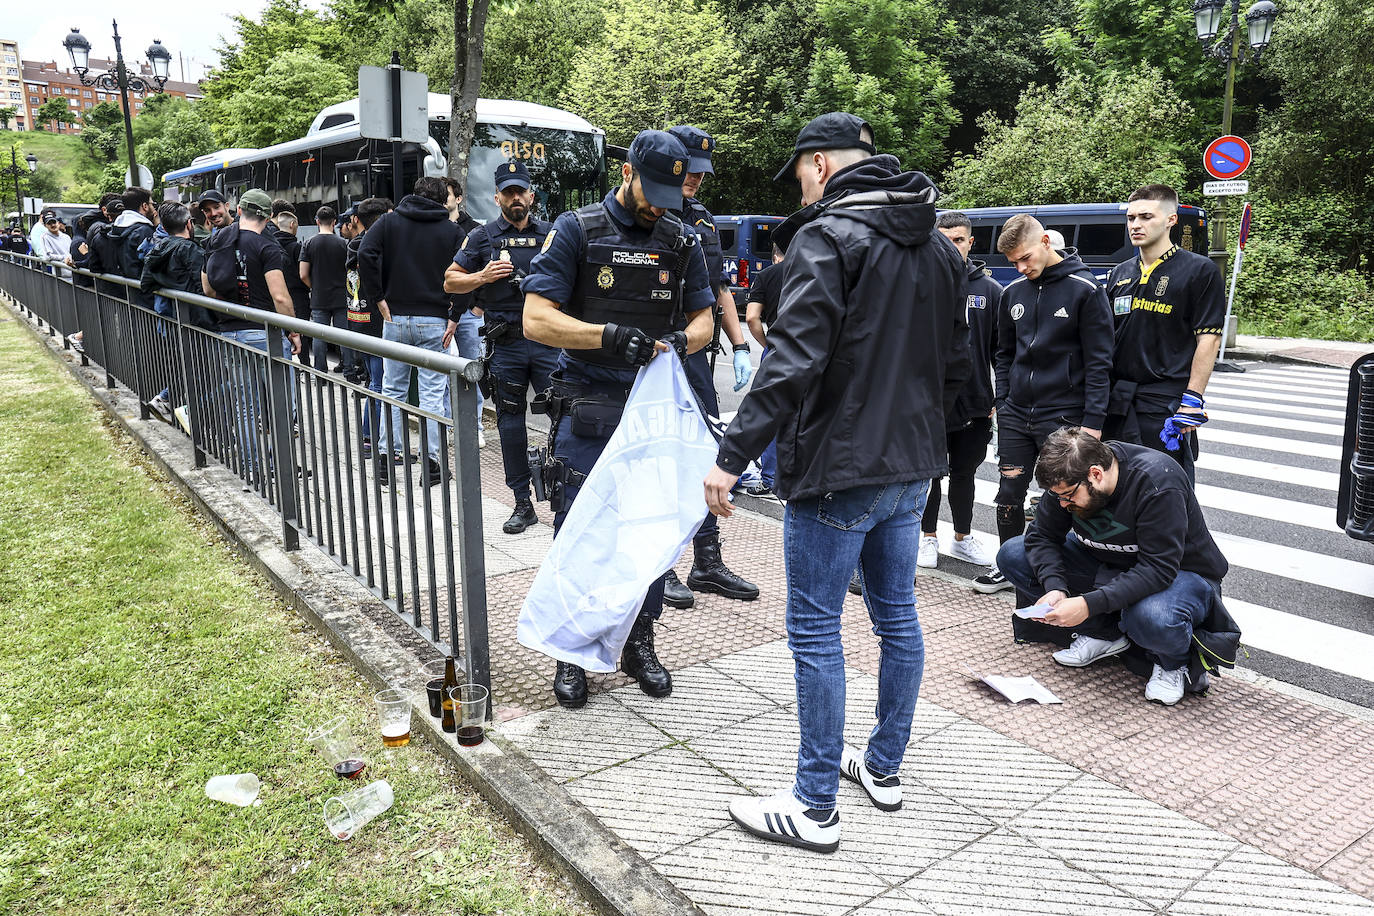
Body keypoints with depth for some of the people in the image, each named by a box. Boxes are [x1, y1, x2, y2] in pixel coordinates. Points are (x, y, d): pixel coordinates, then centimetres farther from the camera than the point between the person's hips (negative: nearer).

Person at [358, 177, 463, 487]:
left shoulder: (390, 221, 5)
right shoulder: (451, 231, 3)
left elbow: (365, 254, -8)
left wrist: (379, 297, -3)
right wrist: (453, 316, -2)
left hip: (395, 317, 2)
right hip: (434, 320, -2)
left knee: (392, 389, 12)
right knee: (432, 393, 2)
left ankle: (387, 456, 14)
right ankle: (430, 463, 2)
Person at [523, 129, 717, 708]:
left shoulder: (681, 240, 8)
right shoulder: (576, 231, -4)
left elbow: (703, 318, 11)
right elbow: (537, 319, -11)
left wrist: (680, 341, -13)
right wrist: (609, 335, -24)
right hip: (587, 410, -3)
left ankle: (640, 644, 26)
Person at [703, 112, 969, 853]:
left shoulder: (826, 238, -13)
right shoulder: (938, 246, 13)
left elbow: (793, 362, -25)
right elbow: (954, 362, 18)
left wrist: (733, 455, -23)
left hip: (837, 469, -8)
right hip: (911, 466, 9)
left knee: (815, 630, 1)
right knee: (897, 616, 17)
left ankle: (814, 807, 11)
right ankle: (884, 766, 33)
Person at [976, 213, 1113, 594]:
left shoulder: (1085, 288, -7)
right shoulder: (1013, 291, 8)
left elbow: (1098, 361, -8)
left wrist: (1093, 420, -13)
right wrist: (1001, 402, 8)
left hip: (1063, 416, -5)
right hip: (1016, 415, 5)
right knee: (1009, 494, 10)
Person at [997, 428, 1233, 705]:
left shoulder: (1158, 482, -32)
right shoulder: (1068, 479, -14)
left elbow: (1159, 570, -34)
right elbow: (1042, 536, -6)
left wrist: (1090, 604, -41)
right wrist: (1055, 587, -25)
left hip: (1179, 573, -6)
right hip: (1108, 567, 6)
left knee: (1153, 619, -43)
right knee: (1012, 555, -10)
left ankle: (1173, 661, -3)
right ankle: (1104, 633, 0)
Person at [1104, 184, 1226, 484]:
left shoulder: (1200, 270, -3)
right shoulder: (1120, 274, 14)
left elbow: (1208, 339, -8)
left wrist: (1192, 400, -15)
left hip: (1167, 405, -5)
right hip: (1119, 402, 5)